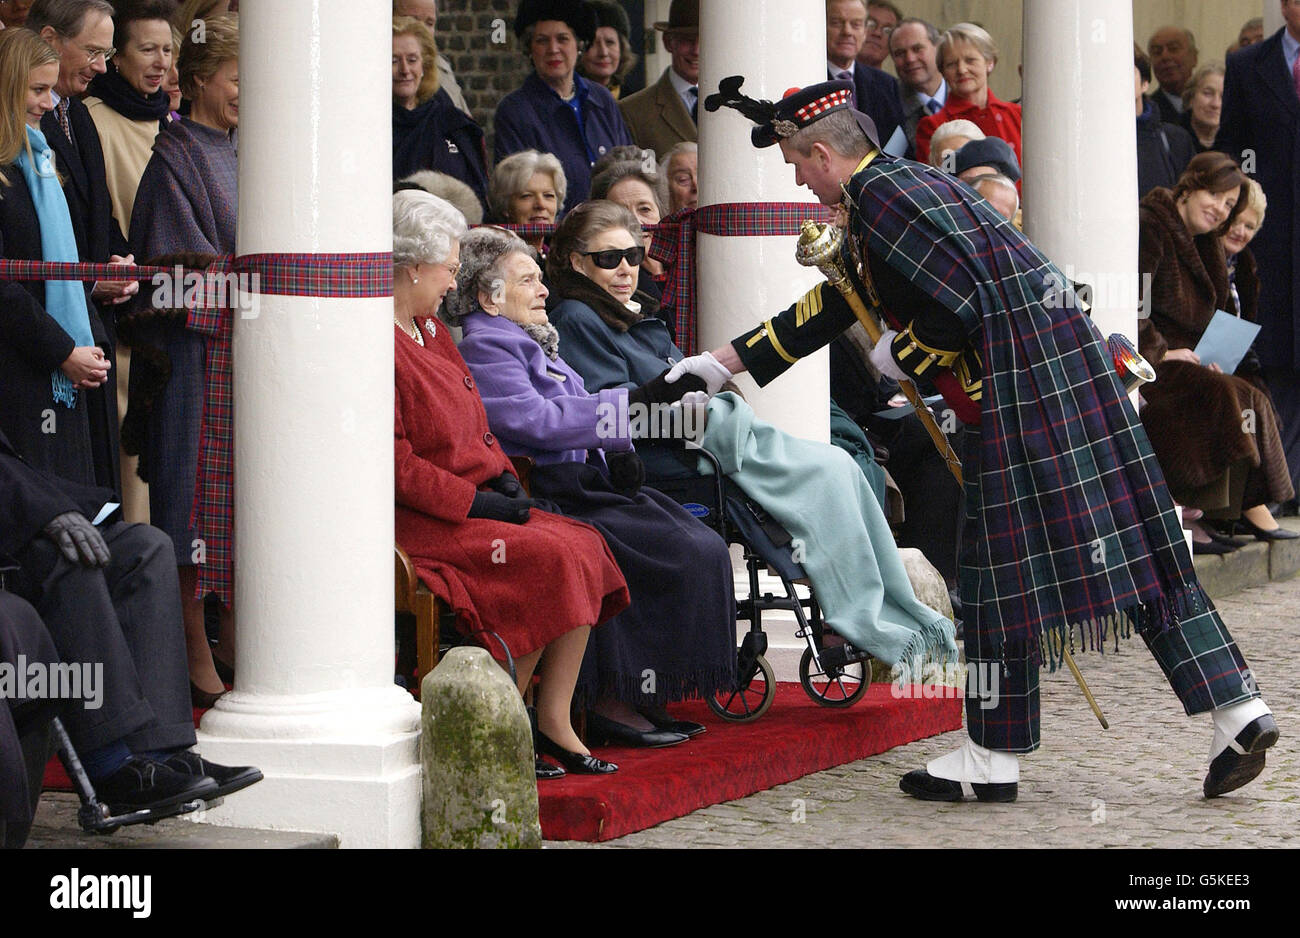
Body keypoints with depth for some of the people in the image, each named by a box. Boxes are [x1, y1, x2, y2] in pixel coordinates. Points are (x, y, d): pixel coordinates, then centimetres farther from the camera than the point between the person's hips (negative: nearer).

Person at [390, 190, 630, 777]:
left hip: (475, 502, 10)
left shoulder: (431, 331, 19)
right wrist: (475, 501, -17)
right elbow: (393, 466, -19)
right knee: (547, 559, -24)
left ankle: (554, 721, -11)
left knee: (582, 547, -8)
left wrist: (504, 479, 7)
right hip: (414, 520, -10)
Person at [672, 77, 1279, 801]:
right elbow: (831, 307, 30)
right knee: (1135, 543, 7)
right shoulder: (909, 183, 22)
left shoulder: (878, 197, -10)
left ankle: (994, 759, 5)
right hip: (1069, 361, 10)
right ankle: (1238, 708, 3)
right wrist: (727, 361, 32)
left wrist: (899, 355, 1)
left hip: (1019, 380, -9)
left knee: (1007, 570, -2)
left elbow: (956, 309, -19)